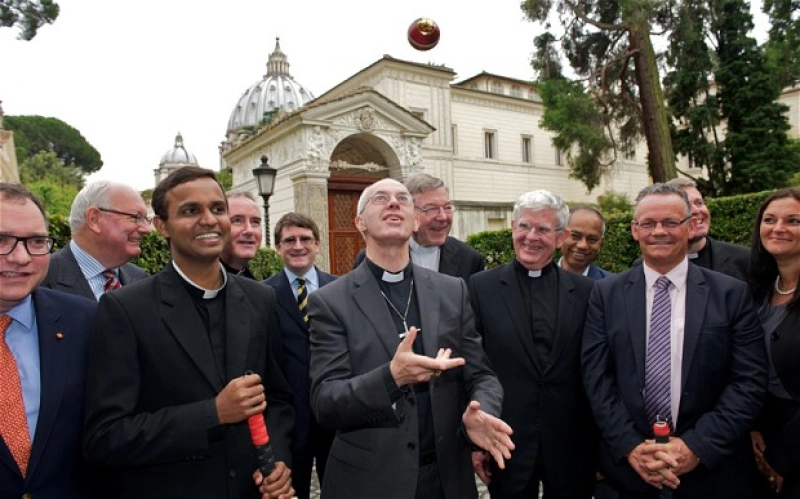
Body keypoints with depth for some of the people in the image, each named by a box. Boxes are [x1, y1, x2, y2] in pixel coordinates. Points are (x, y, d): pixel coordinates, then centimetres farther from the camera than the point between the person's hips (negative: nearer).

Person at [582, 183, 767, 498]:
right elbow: (596, 376, -4)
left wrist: (697, 447, -14)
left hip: (711, 471, 0)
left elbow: (750, 381, -6)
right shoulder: (606, 294, -1)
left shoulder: (732, 294, -2)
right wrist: (629, 446, -13)